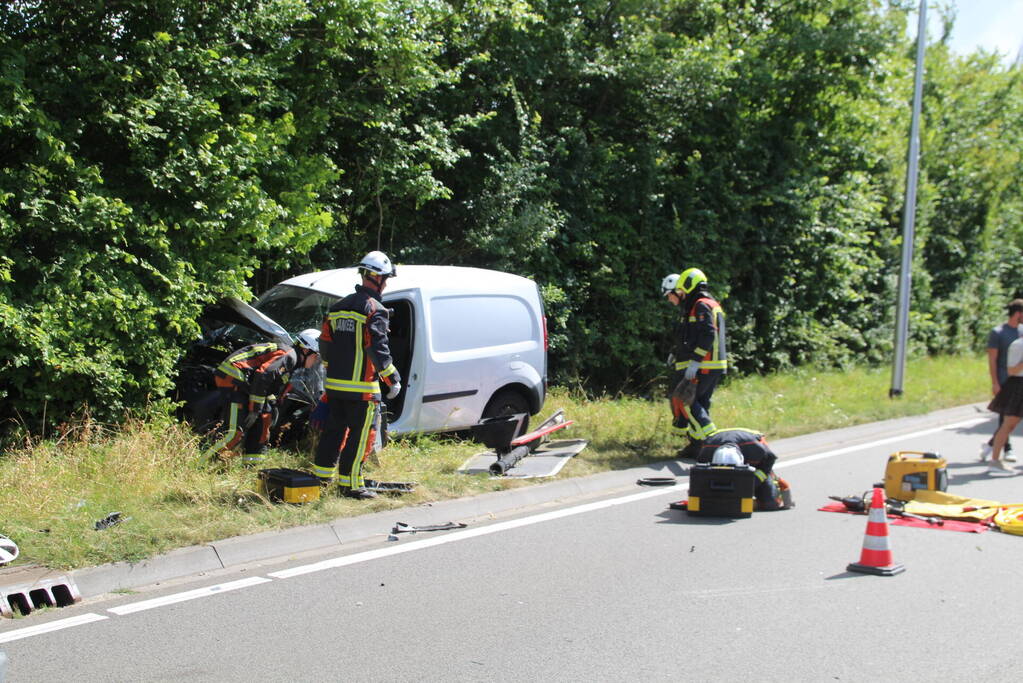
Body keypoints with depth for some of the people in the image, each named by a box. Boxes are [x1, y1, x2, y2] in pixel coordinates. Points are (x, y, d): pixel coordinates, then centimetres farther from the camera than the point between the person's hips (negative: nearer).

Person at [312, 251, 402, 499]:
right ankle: (350, 483, -2)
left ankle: (322, 475, 26)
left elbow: (325, 343, 17)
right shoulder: (374, 309, -11)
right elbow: (378, 348, -17)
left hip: (334, 384, 8)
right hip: (360, 388, -8)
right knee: (360, 434, -2)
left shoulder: (339, 307, 15)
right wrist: (393, 378, -11)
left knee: (333, 429, 18)